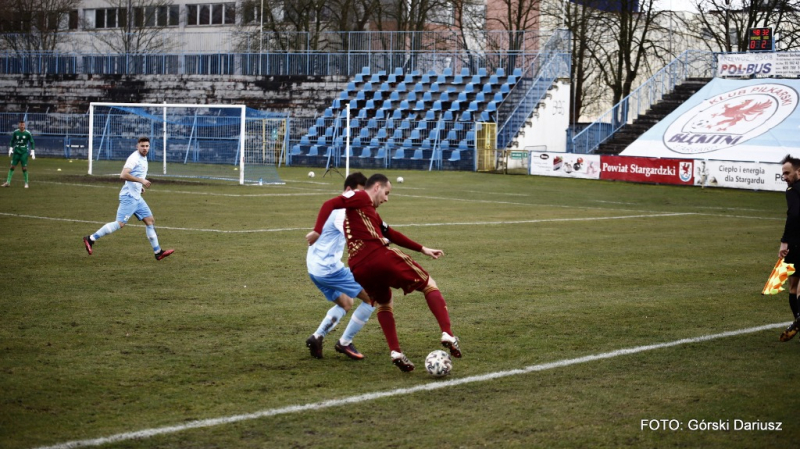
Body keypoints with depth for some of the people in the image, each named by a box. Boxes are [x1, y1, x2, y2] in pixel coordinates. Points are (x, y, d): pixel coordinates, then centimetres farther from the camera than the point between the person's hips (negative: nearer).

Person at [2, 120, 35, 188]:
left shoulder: (28, 133, -6)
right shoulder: (16, 132, 1)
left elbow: (32, 143, 2)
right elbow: (12, 141, 14)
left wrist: (32, 152, -3)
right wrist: (10, 149, 10)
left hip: (24, 152, -2)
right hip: (16, 151, 2)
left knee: (24, 168, -5)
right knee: (12, 166, 0)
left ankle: (26, 183, 7)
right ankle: (8, 182, 3)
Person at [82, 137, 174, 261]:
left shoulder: (143, 159, 15)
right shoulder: (134, 158, -14)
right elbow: (123, 175, -26)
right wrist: (141, 181, -25)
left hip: (137, 197, 10)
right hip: (129, 197, -9)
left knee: (150, 220, 7)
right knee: (120, 224, -13)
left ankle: (158, 252, 11)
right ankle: (91, 239, -6)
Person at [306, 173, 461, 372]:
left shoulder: (371, 213, 31)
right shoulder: (361, 198, 7)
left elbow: (390, 234, 37)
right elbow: (330, 204, -6)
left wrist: (422, 249, 39)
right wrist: (317, 231, -17)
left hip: (359, 270, 8)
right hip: (381, 258, -8)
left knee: (384, 303, 33)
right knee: (429, 285, 9)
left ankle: (395, 352, 16)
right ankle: (447, 334, -7)